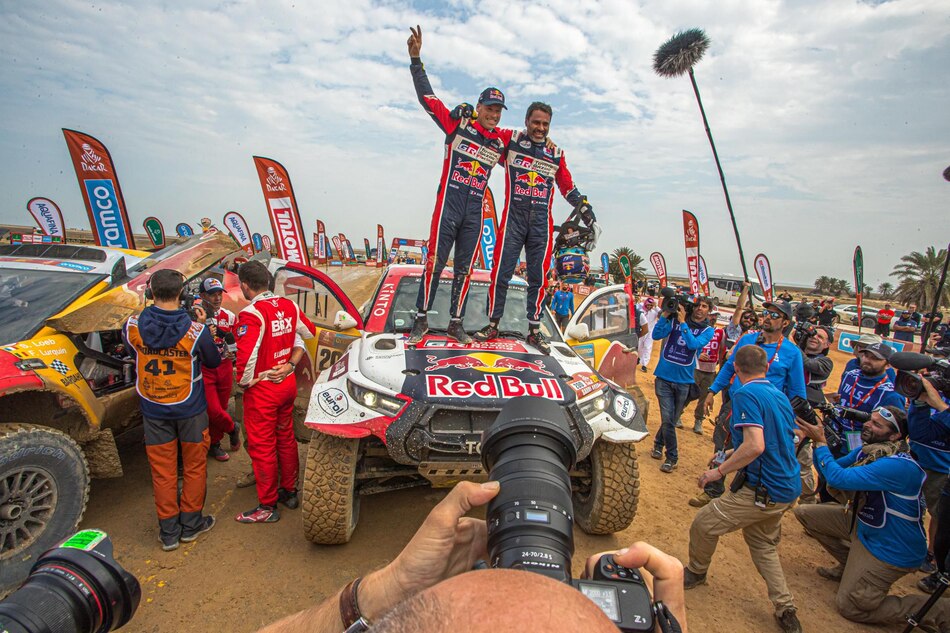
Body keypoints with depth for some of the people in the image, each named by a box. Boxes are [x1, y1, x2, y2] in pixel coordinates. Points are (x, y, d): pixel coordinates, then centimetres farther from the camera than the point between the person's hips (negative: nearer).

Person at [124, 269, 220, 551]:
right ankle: (191, 524, 29)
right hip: (190, 410, -2)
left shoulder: (133, 326, -15)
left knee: (163, 472, 14)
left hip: (153, 411, 2)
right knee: (194, 467, 16)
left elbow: (132, 352, 6)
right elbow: (213, 362, -4)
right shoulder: (194, 329, -21)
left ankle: (169, 532, 25)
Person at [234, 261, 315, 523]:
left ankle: (267, 507, 19)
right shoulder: (288, 306, 0)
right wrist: (291, 364, 7)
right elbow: (308, 332, 12)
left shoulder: (251, 314, -21)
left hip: (262, 390, -7)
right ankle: (289, 491, 34)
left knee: (262, 447, 6)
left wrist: (244, 383, -10)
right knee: (286, 438, 19)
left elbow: (246, 356, -29)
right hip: (288, 383, 7)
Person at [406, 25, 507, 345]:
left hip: (475, 212, 4)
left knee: (464, 269, 7)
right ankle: (421, 319, 7)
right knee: (435, 262, -4)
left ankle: (455, 323, 16)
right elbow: (428, 98, -3)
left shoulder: (500, 143, 13)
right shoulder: (458, 125, 1)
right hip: (448, 204, -4)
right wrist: (416, 59, -10)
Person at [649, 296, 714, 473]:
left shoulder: (707, 330, 1)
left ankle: (658, 444, 35)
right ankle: (671, 457, 13)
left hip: (684, 381, 1)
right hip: (664, 377, -1)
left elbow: (694, 344, -17)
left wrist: (683, 323, -19)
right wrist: (665, 315, -16)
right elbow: (656, 335, -9)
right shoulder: (674, 320, 1)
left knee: (672, 419, 12)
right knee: (667, 419, -4)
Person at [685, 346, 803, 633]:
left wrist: (719, 471, -18)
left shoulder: (746, 394, -19)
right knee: (763, 544, 26)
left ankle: (695, 573, 28)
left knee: (704, 524, 6)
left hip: (762, 490, -9)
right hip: (788, 489, 9)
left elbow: (755, 446, -29)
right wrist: (732, 455, 24)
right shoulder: (780, 395, 9)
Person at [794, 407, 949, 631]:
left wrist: (820, 442, -25)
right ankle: (851, 567, 20)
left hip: (890, 549, -8)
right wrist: (817, 440, -12)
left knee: (850, 607, 1)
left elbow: (838, 478, -35)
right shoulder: (867, 449, -5)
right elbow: (828, 470, 3)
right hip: (863, 523, 8)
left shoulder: (899, 465, -31)